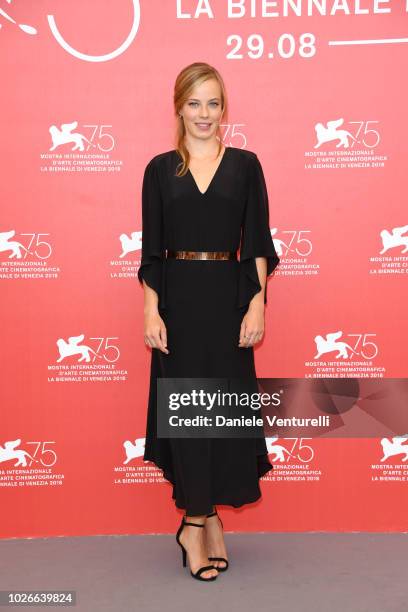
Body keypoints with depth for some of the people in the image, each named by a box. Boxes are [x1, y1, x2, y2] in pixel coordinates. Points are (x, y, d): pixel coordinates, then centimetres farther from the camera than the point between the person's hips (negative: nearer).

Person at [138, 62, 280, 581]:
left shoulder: (245, 164, 5)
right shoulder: (160, 168, 6)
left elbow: (257, 243, 2)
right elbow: (151, 249, 3)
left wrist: (256, 304, -7)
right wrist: (151, 310, -6)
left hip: (229, 296, 0)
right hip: (177, 298, 0)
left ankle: (200, 516, 22)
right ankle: (200, 521, 18)